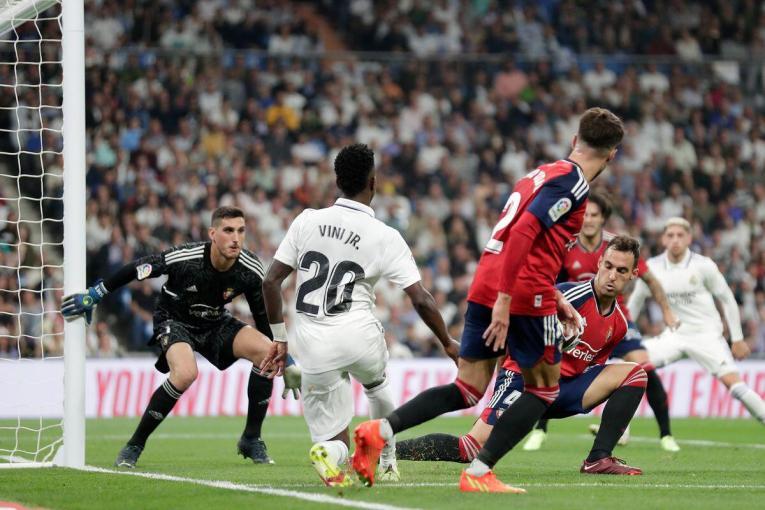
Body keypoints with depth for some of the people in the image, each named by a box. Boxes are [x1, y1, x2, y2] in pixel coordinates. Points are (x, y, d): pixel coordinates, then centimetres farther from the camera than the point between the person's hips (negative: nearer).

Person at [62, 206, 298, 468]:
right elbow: (135, 270, -18)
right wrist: (92, 296, -14)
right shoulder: (185, 258, -31)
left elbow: (263, 314, 0)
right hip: (174, 320, -5)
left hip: (216, 324, 5)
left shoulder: (250, 270, -19)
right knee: (185, 373, -34)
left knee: (267, 353, -17)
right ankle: (133, 447, -18)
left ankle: (251, 440, 0)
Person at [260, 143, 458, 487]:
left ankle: (329, 452, -23)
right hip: (359, 334, -1)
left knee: (333, 439, 10)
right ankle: (388, 460, 35)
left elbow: (271, 282, 4)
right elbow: (421, 299, -4)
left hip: (313, 343, 1)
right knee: (376, 386, 36)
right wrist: (448, 344, 11)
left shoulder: (307, 221, 3)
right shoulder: (384, 238, -4)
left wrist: (279, 338, 14)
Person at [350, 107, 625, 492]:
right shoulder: (572, 183, -7)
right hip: (525, 293, -8)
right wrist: (504, 300, -23)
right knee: (544, 388, 10)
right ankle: (479, 473, 1)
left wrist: (555, 298, 30)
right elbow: (523, 233, -20)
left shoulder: (543, 173, 21)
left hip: (485, 285, 8)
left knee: (468, 390, 10)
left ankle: (380, 431, -9)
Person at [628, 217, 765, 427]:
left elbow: (727, 299, -3)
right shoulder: (652, 267, -5)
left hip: (707, 335, -3)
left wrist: (737, 339, -2)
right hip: (674, 336, 3)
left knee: (733, 382, -20)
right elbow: (636, 300, 11)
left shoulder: (703, 266, -13)